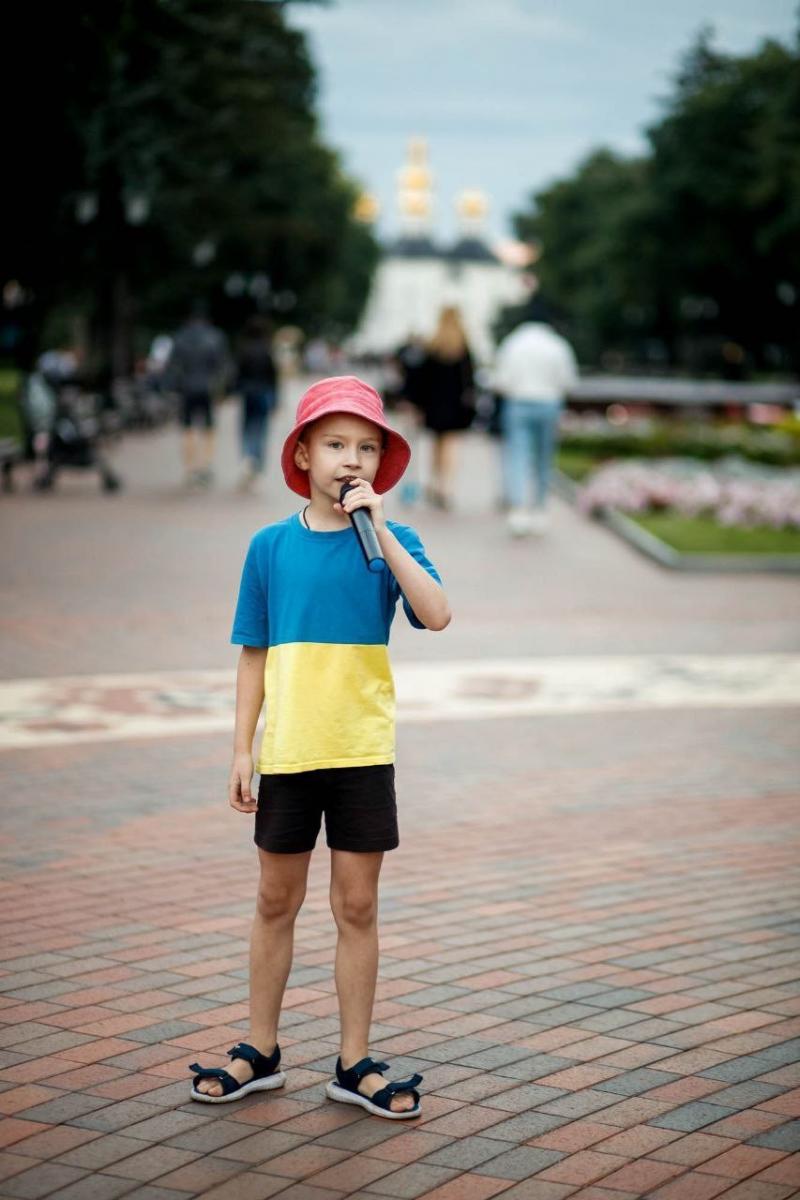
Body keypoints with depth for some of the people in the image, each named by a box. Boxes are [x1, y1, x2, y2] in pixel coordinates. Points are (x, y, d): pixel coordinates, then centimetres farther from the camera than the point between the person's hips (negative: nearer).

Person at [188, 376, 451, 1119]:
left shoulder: (389, 540, -1)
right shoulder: (272, 546, 2)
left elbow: (437, 615, -19)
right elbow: (254, 655, 5)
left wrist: (379, 526, -21)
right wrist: (241, 749, 2)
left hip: (363, 752, -1)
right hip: (287, 752, 1)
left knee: (357, 907, 6)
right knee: (276, 902, 12)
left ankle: (354, 1065, 18)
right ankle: (260, 1053, 26)